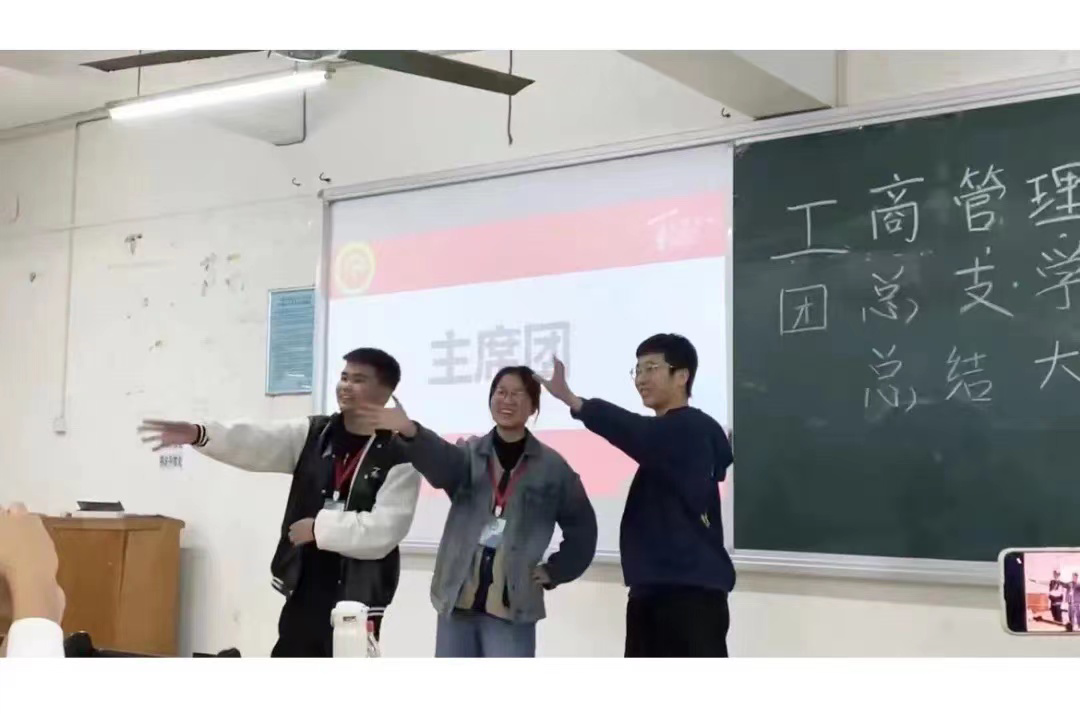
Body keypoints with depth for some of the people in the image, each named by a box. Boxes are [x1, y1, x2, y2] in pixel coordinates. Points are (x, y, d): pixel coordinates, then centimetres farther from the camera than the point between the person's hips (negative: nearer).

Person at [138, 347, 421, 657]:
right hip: (304, 588, 5)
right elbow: (255, 444, -10)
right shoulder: (312, 434, 6)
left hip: (356, 595, -5)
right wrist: (198, 434, -27)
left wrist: (319, 527, -13)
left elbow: (385, 530, -18)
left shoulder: (399, 457, -9)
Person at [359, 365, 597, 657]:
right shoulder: (469, 454, 5)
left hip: (512, 605, -2)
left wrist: (553, 572, 3)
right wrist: (410, 432, -38)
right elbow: (442, 461, -19)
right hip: (458, 598, 3)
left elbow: (582, 527, 10)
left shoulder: (552, 466, 2)